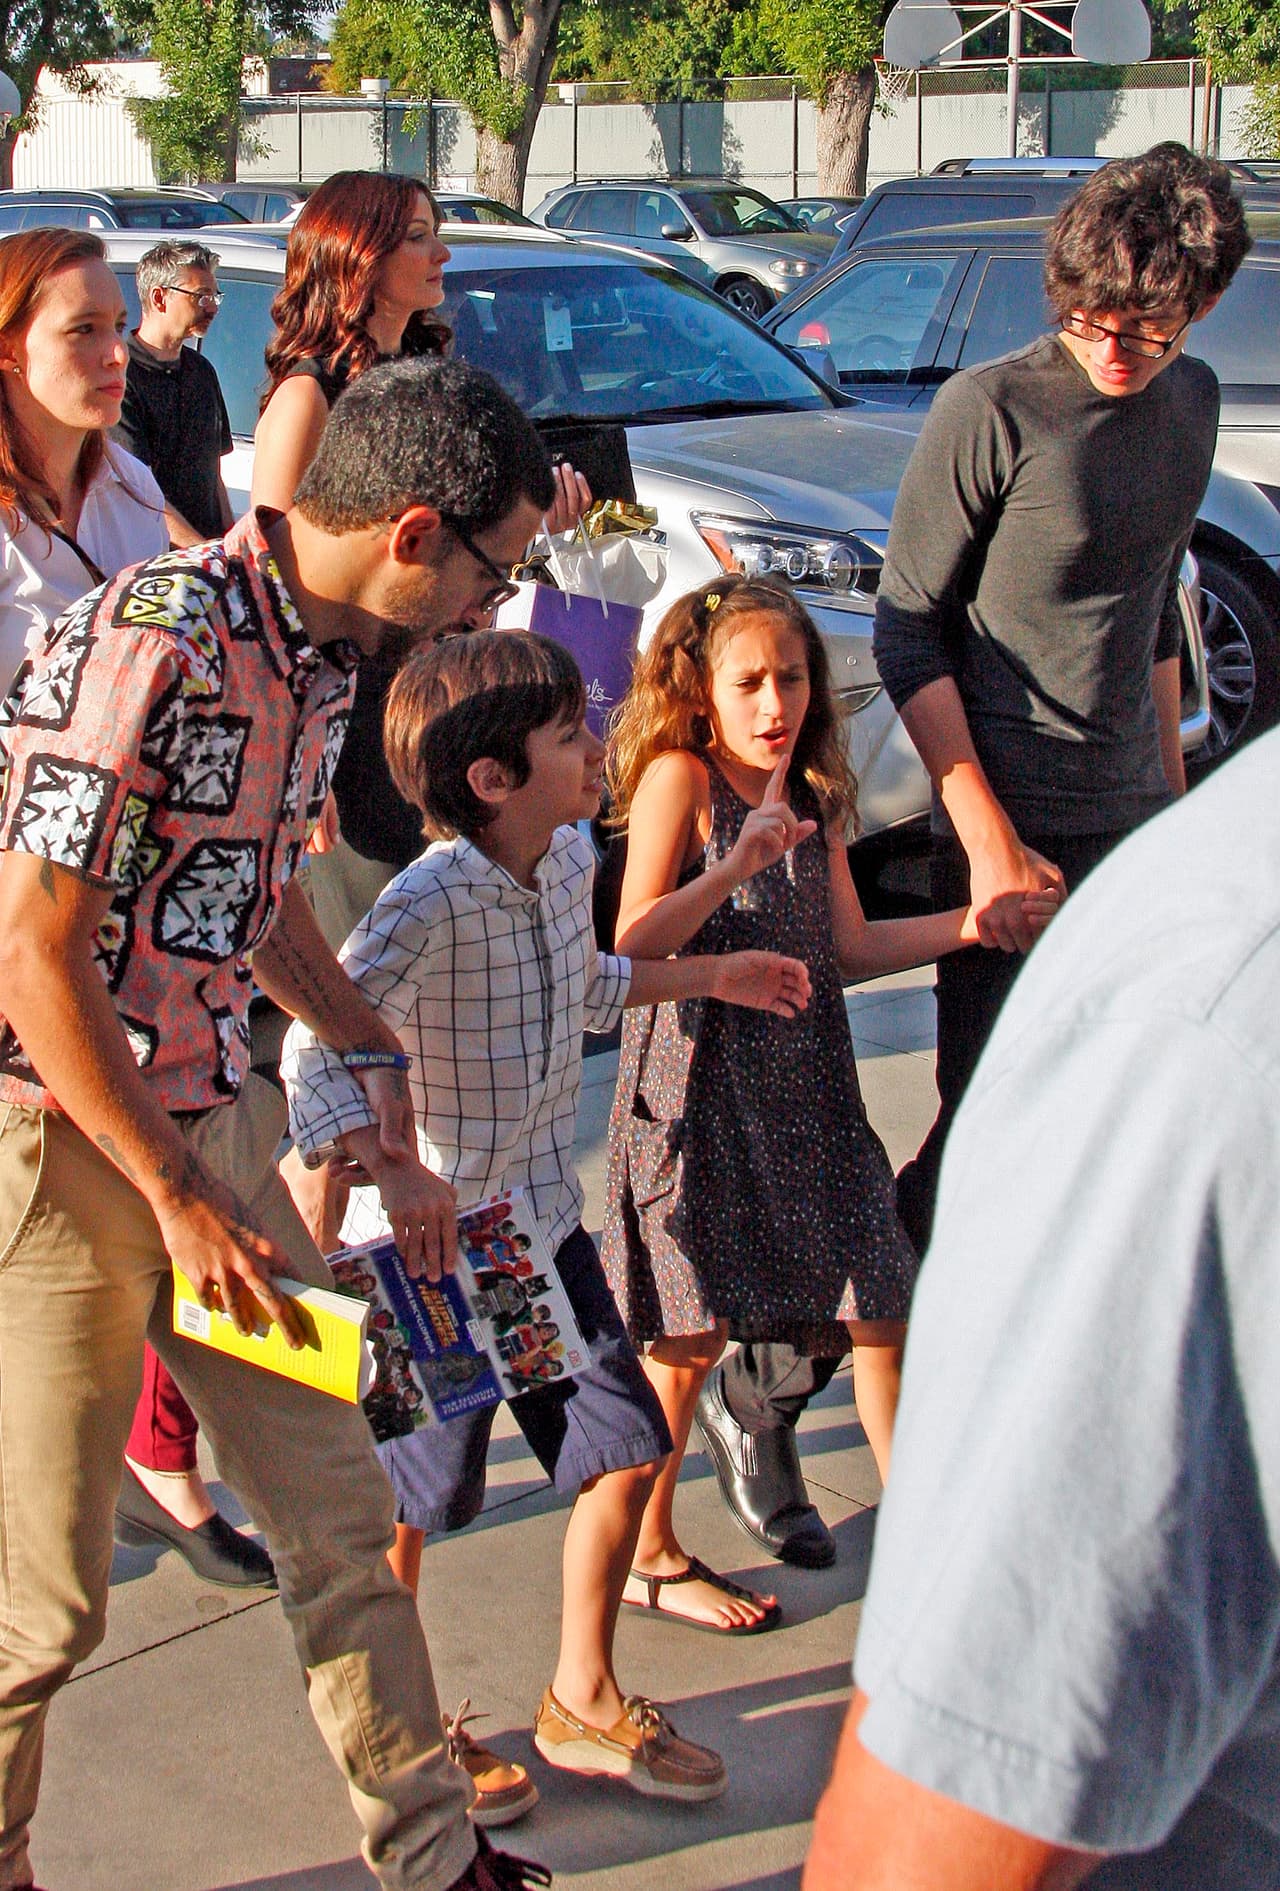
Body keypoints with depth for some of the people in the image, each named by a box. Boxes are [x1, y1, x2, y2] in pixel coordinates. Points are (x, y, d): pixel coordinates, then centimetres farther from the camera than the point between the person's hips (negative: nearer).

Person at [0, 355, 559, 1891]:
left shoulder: (319, 648, 6)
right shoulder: (153, 642, -23)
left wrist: (370, 1054, 12)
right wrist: (176, 1197, -17)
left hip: (212, 1126, 8)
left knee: (341, 1516, 13)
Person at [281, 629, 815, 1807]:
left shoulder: (571, 858, 1)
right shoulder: (431, 902, -25)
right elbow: (315, 1044, -32)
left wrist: (708, 978, 21)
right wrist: (387, 1167, -44)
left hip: (544, 1214, 8)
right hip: (431, 1235, -8)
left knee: (628, 1446, 9)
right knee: (414, 1492, 6)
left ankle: (584, 1702, 28)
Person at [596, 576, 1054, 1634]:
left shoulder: (813, 795, 11)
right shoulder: (677, 776, -9)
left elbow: (848, 951, 13)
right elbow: (633, 946, -17)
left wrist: (972, 922, 7)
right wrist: (735, 867, -27)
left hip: (807, 1088, 6)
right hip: (701, 1083, -6)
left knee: (882, 1308, 7)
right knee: (692, 1333, 0)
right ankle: (651, 1557, 17)